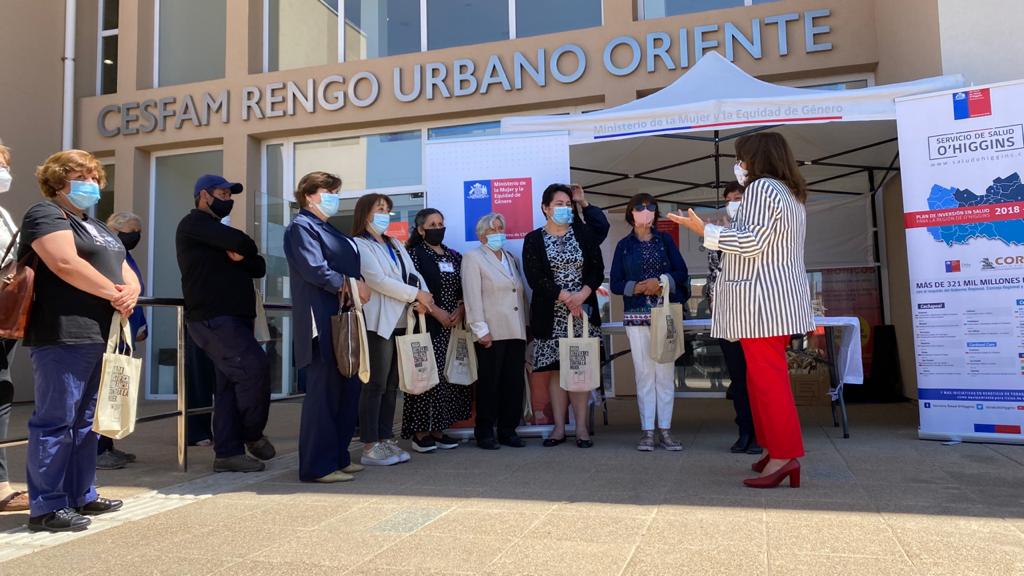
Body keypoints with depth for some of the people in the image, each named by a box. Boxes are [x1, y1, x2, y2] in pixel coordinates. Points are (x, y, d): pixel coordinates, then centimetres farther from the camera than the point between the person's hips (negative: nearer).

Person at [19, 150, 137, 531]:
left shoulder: (98, 227, 24)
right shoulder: (46, 215, -3)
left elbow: (126, 271, 20)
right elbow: (66, 263, -18)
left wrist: (131, 292, -3)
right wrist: (114, 293, -11)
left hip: (101, 336, 9)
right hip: (63, 336, -9)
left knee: (86, 420, 13)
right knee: (56, 421, -5)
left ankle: (82, 496, 23)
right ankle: (47, 508, 2)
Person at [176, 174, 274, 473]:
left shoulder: (220, 233, 26)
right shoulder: (194, 223, -1)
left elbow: (259, 267, 13)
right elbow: (241, 242, -19)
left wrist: (241, 257, -8)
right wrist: (247, 251, 4)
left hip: (232, 317, 9)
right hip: (213, 318, -9)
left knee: (231, 383, 5)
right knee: (255, 367, -16)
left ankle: (228, 452, 7)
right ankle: (252, 435, 0)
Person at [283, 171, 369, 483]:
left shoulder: (331, 231, 24)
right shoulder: (301, 226, -3)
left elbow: (349, 267, 23)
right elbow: (314, 269, -17)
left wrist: (359, 285, 2)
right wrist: (349, 284, -10)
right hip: (322, 322, -9)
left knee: (348, 388, 10)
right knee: (323, 391, -6)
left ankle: (337, 455, 21)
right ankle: (318, 465, 3)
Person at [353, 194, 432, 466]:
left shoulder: (396, 245, 21)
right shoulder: (359, 245, -3)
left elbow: (413, 274, 12)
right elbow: (378, 280, -14)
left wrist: (422, 299, -8)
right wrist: (417, 295, -12)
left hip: (401, 322, 7)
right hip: (379, 323, -7)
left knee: (391, 385, 10)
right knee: (375, 385, -5)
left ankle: (386, 439, 17)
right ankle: (370, 447, 0)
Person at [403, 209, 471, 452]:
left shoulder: (455, 256, 16)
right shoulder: (414, 254, 0)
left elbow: (464, 289, 14)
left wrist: (460, 310, -5)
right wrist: (436, 311, -15)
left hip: (452, 326, 6)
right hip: (427, 325, -5)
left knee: (449, 376, 4)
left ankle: (438, 429, 13)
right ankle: (420, 432, 2)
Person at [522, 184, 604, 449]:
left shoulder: (583, 233, 7)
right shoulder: (534, 239, 2)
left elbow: (597, 269, 2)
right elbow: (535, 277, -9)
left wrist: (582, 295, -13)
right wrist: (567, 298, -14)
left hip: (583, 310, 1)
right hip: (551, 315, -1)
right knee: (556, 369, 3)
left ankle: (581, 427, 8)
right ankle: (559, 427, 12)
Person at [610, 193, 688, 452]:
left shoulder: (665, 240, 10)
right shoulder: (624, 245, 9)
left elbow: (681, 273, 3)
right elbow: (615, 283, 5)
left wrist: (662, 282, -14)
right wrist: (636, 287, -13)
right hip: (637, 315, 0)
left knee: (665, 372, -1)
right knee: (644, 372, -1)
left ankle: (665, 430, 4)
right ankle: (647, 431, 3)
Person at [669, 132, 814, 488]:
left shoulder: (761, 188, -9)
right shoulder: (791, 193, 22)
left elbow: (752, 242, -19)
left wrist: (706, 231, -13)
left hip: (763, 299, -10)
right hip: (780, 297, 10)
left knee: (767, 377, -9)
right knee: (764, 376, 14)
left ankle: (784, 455, -7)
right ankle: (774, 448, 19)